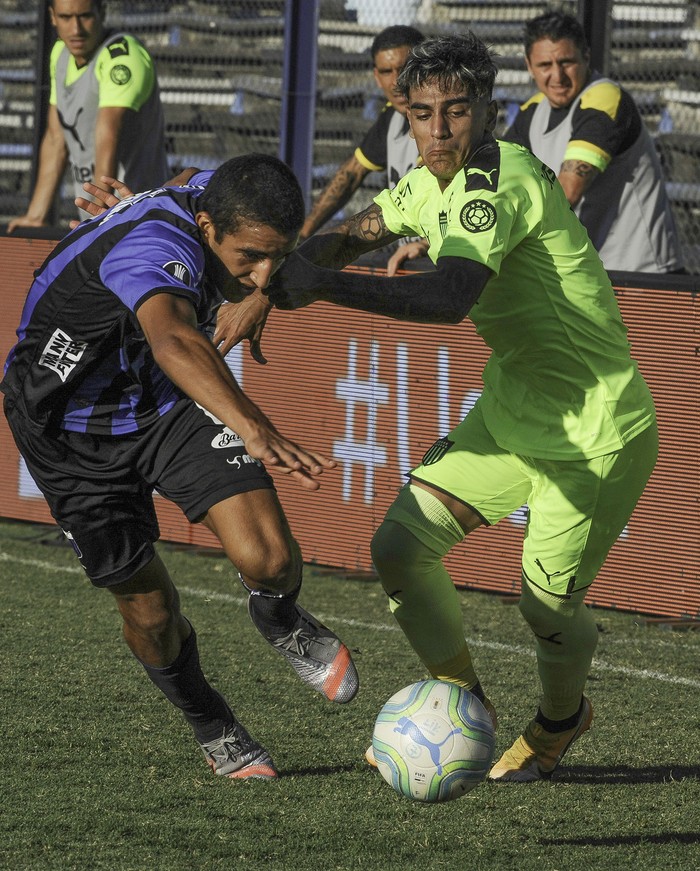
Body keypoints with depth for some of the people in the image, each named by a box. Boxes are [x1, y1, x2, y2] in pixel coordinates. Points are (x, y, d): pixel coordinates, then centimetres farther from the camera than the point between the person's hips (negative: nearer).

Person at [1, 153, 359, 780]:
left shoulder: (215, 197, -16)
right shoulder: (155, 246, -40)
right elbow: (174, 340, -62)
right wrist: (255, 431, -76)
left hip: (169, 405, 5)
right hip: (74, 431, -5)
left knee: (267, 558, -18)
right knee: (147, 606, 2)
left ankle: (281, 623, 16)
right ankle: (212, 728, 31)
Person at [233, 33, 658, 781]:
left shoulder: (500, 183, -27)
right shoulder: (436, 180, 1)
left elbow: (448, 298, -41)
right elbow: (353, 237, 6)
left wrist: (326, 284, -45)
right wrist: (279, 282, -15)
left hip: (597, 431, -8)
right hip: (511, 407, 8)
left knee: (546, 606, -3)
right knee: (401, 548, -1)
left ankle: (560, 720, 32)